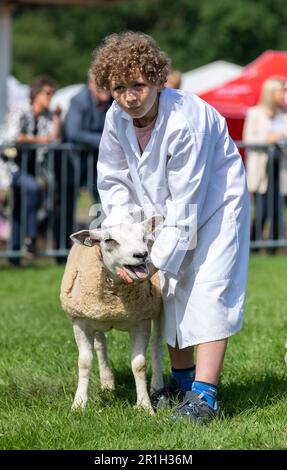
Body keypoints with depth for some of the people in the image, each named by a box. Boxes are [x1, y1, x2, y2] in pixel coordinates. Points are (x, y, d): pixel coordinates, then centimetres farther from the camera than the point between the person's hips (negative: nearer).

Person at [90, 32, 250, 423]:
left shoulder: (185, 120, -35)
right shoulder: (117, 118, -14)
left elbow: (186, 204, -30)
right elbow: (113, 181, -1)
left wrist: (158, 261, -26)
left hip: (213, 200, -7)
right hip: (162, 208, 7)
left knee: (208, 288, -17)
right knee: (171, 289, 10)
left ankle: (204, 395, -23)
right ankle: (182, 377, 26)